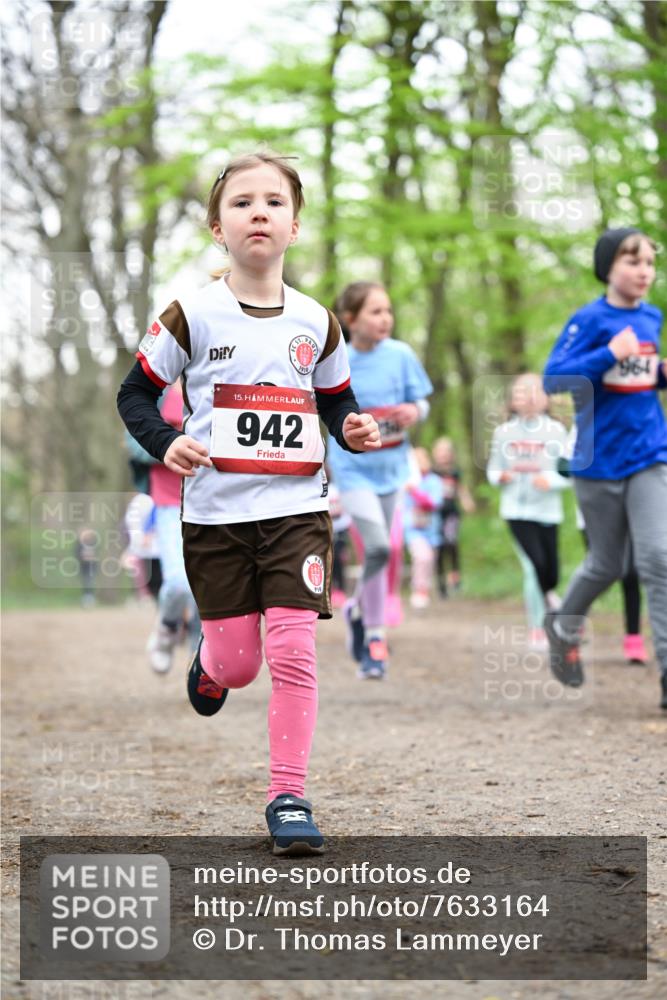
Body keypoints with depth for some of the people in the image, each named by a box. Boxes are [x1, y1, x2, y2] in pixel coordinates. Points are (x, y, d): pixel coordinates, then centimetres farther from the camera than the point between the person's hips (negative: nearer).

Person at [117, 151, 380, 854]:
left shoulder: (315, 322, 5)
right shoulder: (192, 315, -4)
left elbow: (335, 399, 20)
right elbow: (135, 395, 3)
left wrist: (353, 429, -2)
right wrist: (166, 444, -15)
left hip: (297, 509, 1)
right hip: (216, 512, -1)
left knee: (293, 652, -10)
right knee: (238, 664, 5)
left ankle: (289, 797, 0)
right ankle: (209, 661, 43)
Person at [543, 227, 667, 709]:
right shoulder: (590, 320, -10)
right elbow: (554, 379, -17)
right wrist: (610, 354, -25)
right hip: (601, 460, -3)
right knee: (607, 564, 11)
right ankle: (565, 627, 40)